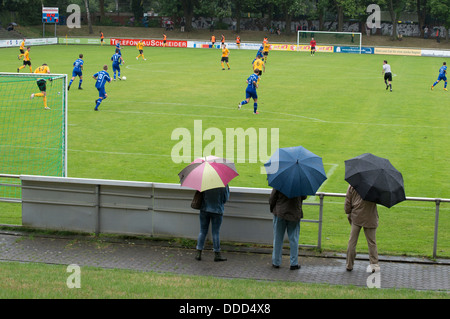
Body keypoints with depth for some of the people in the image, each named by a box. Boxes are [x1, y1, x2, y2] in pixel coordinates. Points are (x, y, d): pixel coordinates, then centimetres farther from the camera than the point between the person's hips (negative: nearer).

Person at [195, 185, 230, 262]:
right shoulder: (223, 185, -15)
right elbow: (225, 199, -5)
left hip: (204, 210, 2)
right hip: (217, 211, -2)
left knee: (202, 231, 11)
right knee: (216, 233, 5)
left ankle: (198, 253, 10)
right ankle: (217, 254, 11)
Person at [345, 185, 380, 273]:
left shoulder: (352, 185, -2)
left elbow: (347, 203, 3)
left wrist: (348, 214, 14)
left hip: (356, 217, 1)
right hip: (370, 218, -1)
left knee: (352, 241, 8)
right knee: (372, 242, 8)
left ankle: (349, 265, 13)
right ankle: (374, 264, 8)